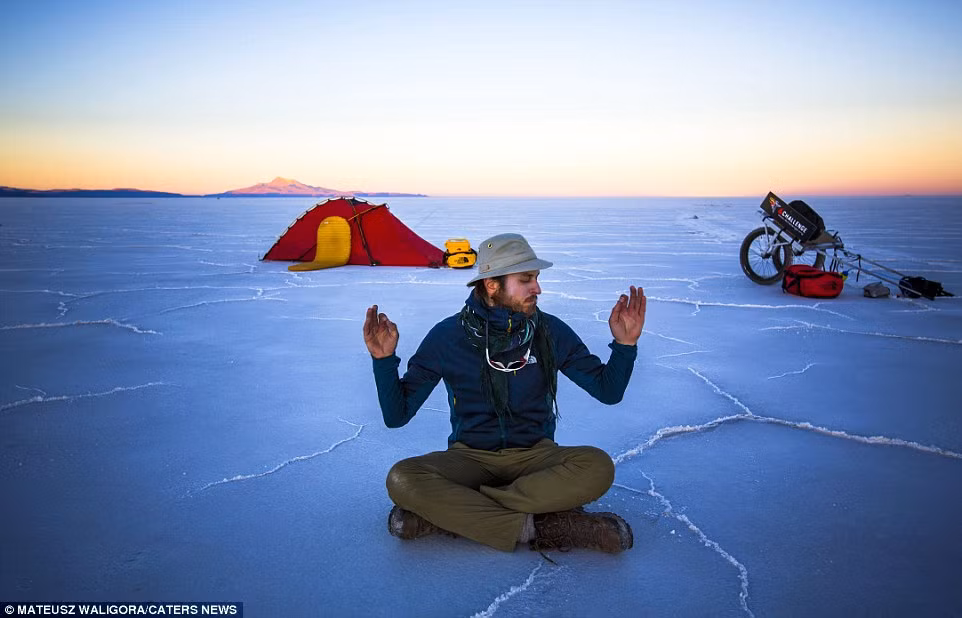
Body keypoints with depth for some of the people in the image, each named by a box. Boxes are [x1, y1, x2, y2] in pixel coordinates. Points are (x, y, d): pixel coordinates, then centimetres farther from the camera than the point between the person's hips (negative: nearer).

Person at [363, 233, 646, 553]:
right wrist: (384, 359, -19)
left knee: (598, 467, -30)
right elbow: (397, 414, -4)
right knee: (401, 479, -30)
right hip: (470, 457, -1)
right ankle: (533, 525, -27)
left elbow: (608, 391, 6)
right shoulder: (447, 336, -7)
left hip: (535, 455, 2)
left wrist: (625, 343, -11)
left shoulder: (551, 331, -3)